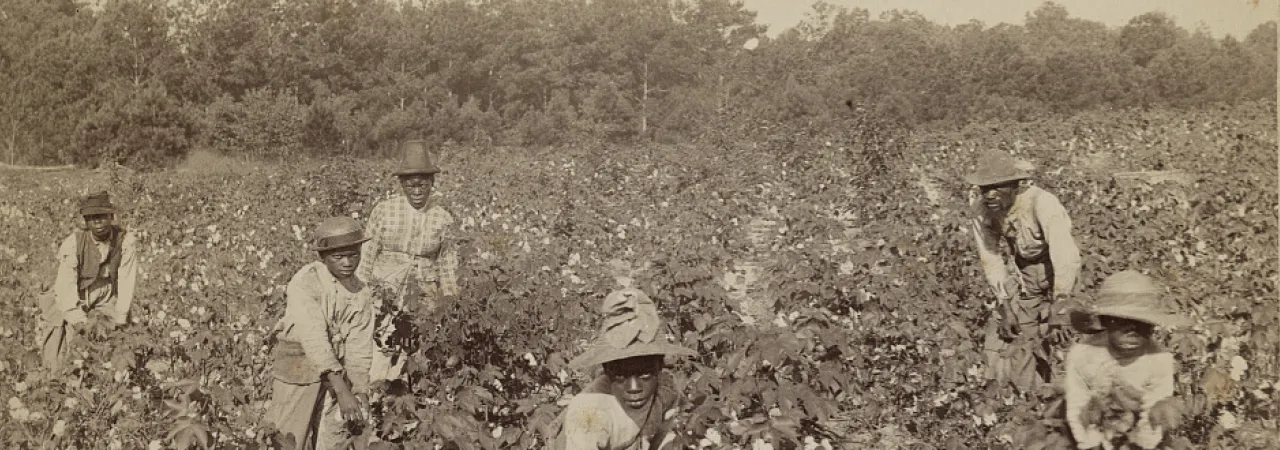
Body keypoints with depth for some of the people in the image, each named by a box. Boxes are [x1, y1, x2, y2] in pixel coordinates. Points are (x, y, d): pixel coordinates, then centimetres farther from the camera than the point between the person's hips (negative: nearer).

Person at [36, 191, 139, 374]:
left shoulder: (126, 241, -13)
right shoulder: (73, 243, -16)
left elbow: (127, 281, -15)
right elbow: (65, 284, -22)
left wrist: (120, 318, -20)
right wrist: (77, 320, -31)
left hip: (107, 301, 1)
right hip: (71, 302, -1)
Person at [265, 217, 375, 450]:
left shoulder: (363, 294, 0)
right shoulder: (306, 282, -19)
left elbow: (360, 349, -1)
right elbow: (314, 338, -27)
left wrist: (361, 392, -15)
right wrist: (342, 391, -34)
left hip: (336, 372, 5)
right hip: (298, 371, -5)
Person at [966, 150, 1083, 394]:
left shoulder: (1042, 203, -31)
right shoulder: (985, 212, -13)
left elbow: (1065, 257, -37)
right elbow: (990, 259, -3)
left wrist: (1058, 310, -42)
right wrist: (1005, 305, -11)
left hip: (1056, 275, -5)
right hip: (1023, 277, 5)